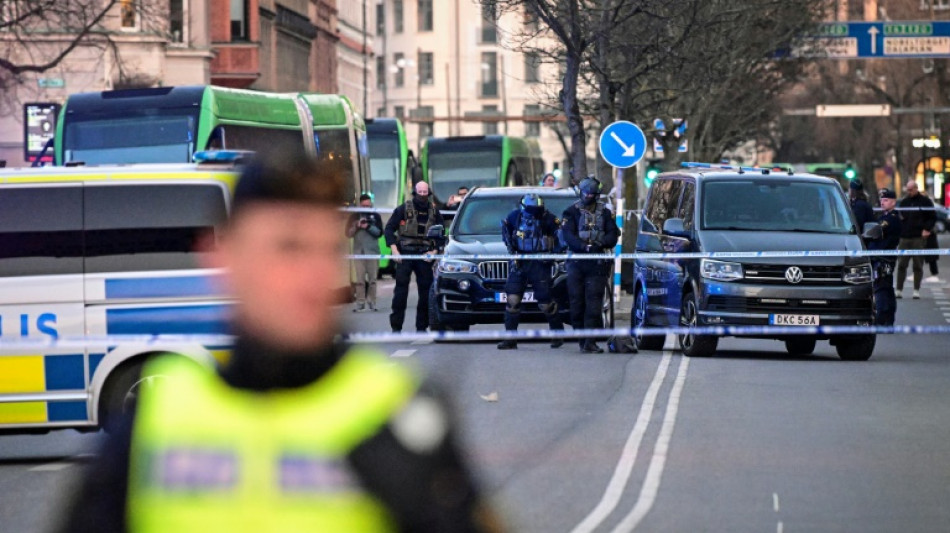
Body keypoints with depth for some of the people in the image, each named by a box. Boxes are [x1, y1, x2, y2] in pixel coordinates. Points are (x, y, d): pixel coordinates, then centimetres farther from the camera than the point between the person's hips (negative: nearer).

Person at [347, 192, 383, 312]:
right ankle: (360, 302, -2)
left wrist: (368, 226, -13)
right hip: (359, 251, 0)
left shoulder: (376, 216, 8)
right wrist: (356, 226, -9)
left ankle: (371, 302, 3)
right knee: (360, 279, -3)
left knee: (372, 279, -1)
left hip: (372, 251, 0)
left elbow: (380, 232, 0)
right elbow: (348, 233, 8)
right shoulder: (355, 216, 10)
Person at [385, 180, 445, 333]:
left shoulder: (434, 212, 10)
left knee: (425, 290, 1)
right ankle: (396, 327, -8)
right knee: (401, 289, -9)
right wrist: (394, 249, -9)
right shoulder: (403, 209, 4)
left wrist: (434, 251, -3)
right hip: (405, 254, -2)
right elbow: (389, 228, 3)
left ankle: (422, 327, 8)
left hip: (424, 256, 3)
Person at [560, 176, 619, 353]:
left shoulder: (604, 213, 13)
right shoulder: (571, 212, 7)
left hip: (597, 264, 0)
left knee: (594, 302, -10)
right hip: (576, 263, 0)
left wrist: (602, 243, -16)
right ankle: (583, 340, 8)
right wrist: (585, 246, -21)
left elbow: (613, 234, 6)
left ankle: (589, 342, -15)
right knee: (577, 302, 0)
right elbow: (568, 236, -6)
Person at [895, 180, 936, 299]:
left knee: (918, 265, 0)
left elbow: (933, 218, 4)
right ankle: (899, 290, 3)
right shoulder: (903, 202, 15)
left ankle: (916, 290, 5)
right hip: (904, 238, 3)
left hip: (919, 238, -3)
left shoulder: (925, 202, 4)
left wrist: (927, 229, -9)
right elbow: (898, 217, 24)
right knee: (901, 265, -1)